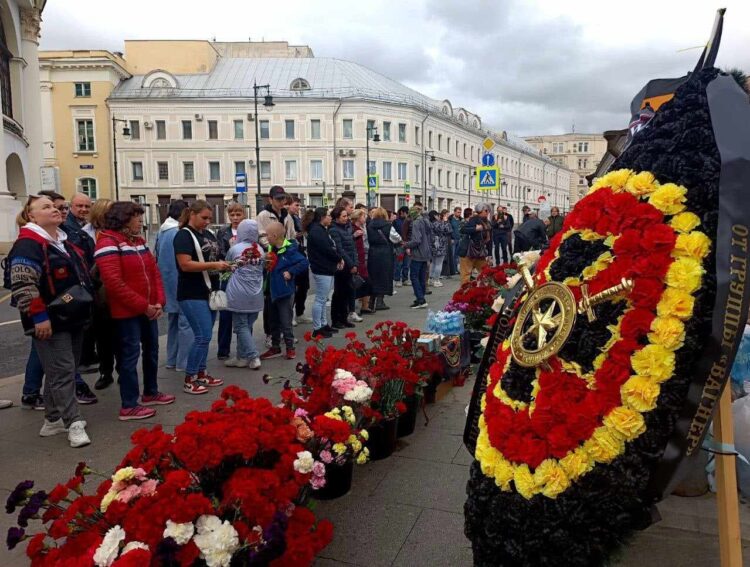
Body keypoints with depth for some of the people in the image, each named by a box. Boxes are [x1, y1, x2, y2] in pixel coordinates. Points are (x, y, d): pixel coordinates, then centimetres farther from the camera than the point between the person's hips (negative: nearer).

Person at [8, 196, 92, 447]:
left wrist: (86, 308, 24)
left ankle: (53, 420, 27)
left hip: (73, 319, 9)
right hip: (49, 322, -9)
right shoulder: (28, 244, -14)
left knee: (59, 371, 15)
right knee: (63, 372, -7)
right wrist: (39, 317, -23)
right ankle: (73, 424, -1)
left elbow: (80, 275, 25)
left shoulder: (63, 241, 16)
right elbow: (23, 285, -22)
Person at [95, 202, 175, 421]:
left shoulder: (139, 240, 13)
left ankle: (151, 392, 33)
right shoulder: (108, 243, -14)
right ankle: (129, 406, 9)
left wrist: (159, 301, -2)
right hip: (126, 311, -8)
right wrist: (143, 306, -18)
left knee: (151, 350, 17)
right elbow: (114, 283, -22)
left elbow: (154, 271, 12)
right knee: (130, 355, -1)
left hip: (148, 308, 8)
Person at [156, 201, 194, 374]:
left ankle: (172, 360, 24)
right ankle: (183, 362, 3)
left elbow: (159, 259, 17)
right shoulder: (180, 233, -17)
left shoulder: (162, 232, 10)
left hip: (168, 283, 9)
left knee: (173, 322, 17)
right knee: (185, 322, -2)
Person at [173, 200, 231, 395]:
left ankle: (201, 373, 23)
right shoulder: (184, 236, -11)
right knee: (203, 336, -9)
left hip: (210, 292, 8)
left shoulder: (208, 234, 13)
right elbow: (185, 265, -20)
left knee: (204, 336, 13)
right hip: (193, 295, -8)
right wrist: (213, 265, -23)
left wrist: (223, 265, 4)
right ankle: (189, 380, 2)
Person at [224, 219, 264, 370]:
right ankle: (242, 357, 19)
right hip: (255, 295, 4)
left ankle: (253, 357, -6)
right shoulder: (260, 250, 2)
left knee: (241, 326, 2)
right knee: (247, 326, 13)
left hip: (239, 295, -4)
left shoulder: (234, 249, -8)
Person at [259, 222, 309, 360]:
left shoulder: (289, 251, -18)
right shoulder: (271, 249, 5)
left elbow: (305, 263, -23)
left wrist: (290, 272, -23)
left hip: (285, 292, -8)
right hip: (272, 291, 8)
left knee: (285, 322, 1)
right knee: (273, 321, 17)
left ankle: (290, 348, 15)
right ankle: (275, 347, 29)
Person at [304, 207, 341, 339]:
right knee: (320, 299, -4)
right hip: (322, 270, -10)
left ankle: (323, 324, 26)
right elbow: (327, 250, -21)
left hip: (327, 269, 10)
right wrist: (339, 258, -6)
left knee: (323, 299, 17)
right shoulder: (317, 231, -16)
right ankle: (317, 329, 3)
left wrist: (338, 258, -1)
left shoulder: (321, 230, 16)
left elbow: (331, 247, 15)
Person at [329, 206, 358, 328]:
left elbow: (353, 247, 12)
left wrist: (355, 264, 3)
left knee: (347, 292, 11)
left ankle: (344, 318, 21)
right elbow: (340, 250, -16)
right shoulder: (334, 230, -11)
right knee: (339, 292, 1)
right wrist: (351, 264, -14)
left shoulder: (347, 228, 11)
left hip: (349, 266, 7)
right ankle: (336, 320, 11)